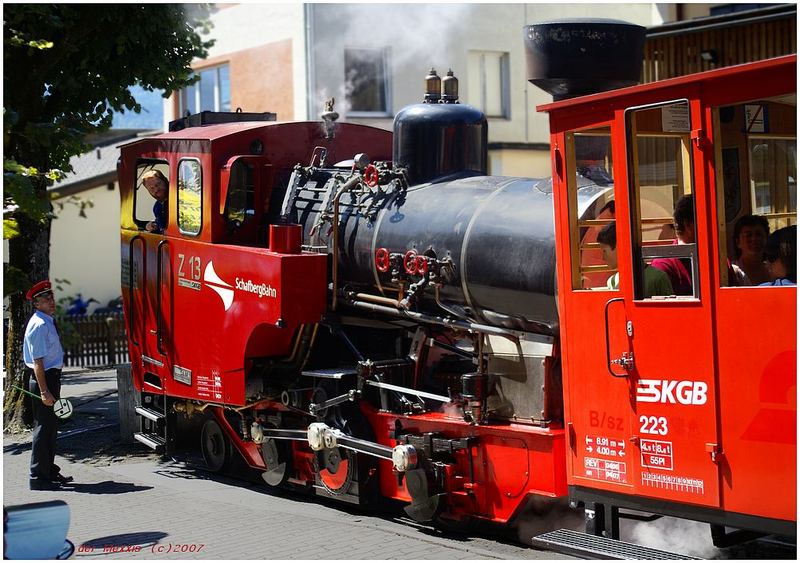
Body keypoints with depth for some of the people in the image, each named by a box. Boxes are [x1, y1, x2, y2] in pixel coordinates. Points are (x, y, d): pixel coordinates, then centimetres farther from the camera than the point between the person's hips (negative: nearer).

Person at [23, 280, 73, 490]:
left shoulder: (47, 322, 12)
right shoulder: (39, 325, -18)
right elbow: (38, 362, -23)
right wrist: (44, 391, -26)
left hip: (51, 378, 10)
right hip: (43, 379, -10)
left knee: (51, 426, 18)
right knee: (44, 427, -5)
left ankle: (49, 471, 31)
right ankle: (38, 478, 2)